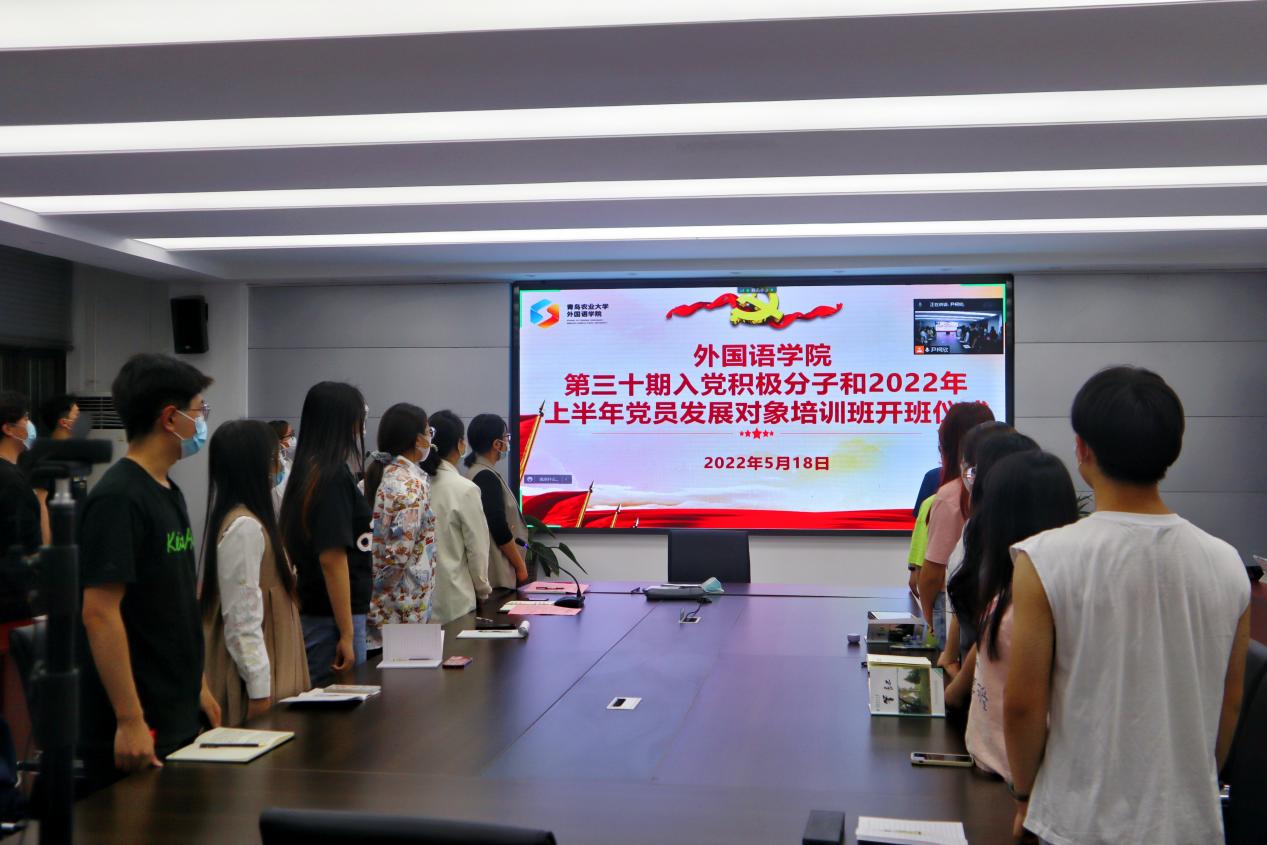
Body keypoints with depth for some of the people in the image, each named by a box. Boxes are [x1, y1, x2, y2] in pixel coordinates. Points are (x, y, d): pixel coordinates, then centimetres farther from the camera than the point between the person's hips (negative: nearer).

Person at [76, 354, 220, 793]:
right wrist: (130, 720, -22)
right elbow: (99, 613, -21)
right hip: (137, 730, -9)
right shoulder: (117, 499, -16)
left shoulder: (169, 493, 12)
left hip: (179, 720, 9)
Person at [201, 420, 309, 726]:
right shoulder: (244, 528, -18)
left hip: (268, 673, 9)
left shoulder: (250, 521, 11)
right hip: (258, 680, -9)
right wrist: (259, 690, -19)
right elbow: (242, 621, -21)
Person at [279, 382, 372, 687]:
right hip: (332, 618, -9)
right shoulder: (334, 476, -17)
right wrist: (347, 633, -19)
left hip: (313, 613, 9)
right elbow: (332, 558, -21)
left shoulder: (308, 471, 10)